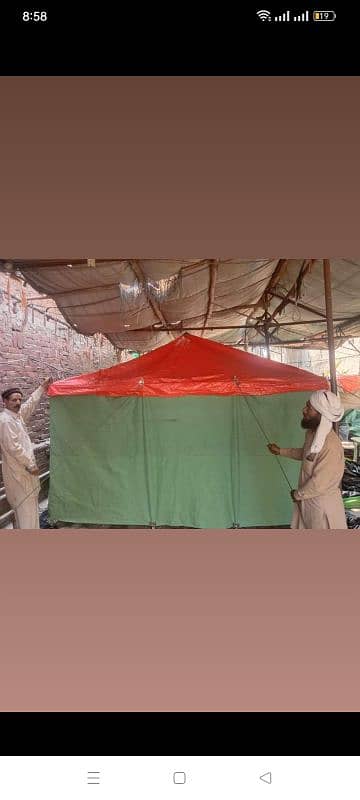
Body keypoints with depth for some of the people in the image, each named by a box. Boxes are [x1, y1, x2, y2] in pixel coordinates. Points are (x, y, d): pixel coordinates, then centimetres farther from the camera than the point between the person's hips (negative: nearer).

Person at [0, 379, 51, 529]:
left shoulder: (17, 415, 8)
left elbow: (31, 404, 26)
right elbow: (13, 447, -23)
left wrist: (42, 387, 26)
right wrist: (30, 465, -18)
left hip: (23, 468, 10)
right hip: (18, 470, -10)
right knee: (26, 504, -5)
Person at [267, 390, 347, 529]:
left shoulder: (331, 446, -33)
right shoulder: (312, 433, -5)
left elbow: (319, 484, -28)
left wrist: (297, 494, -12)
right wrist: (281, 451, 20)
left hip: (323, 503, -8)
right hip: (306, 498, 8)